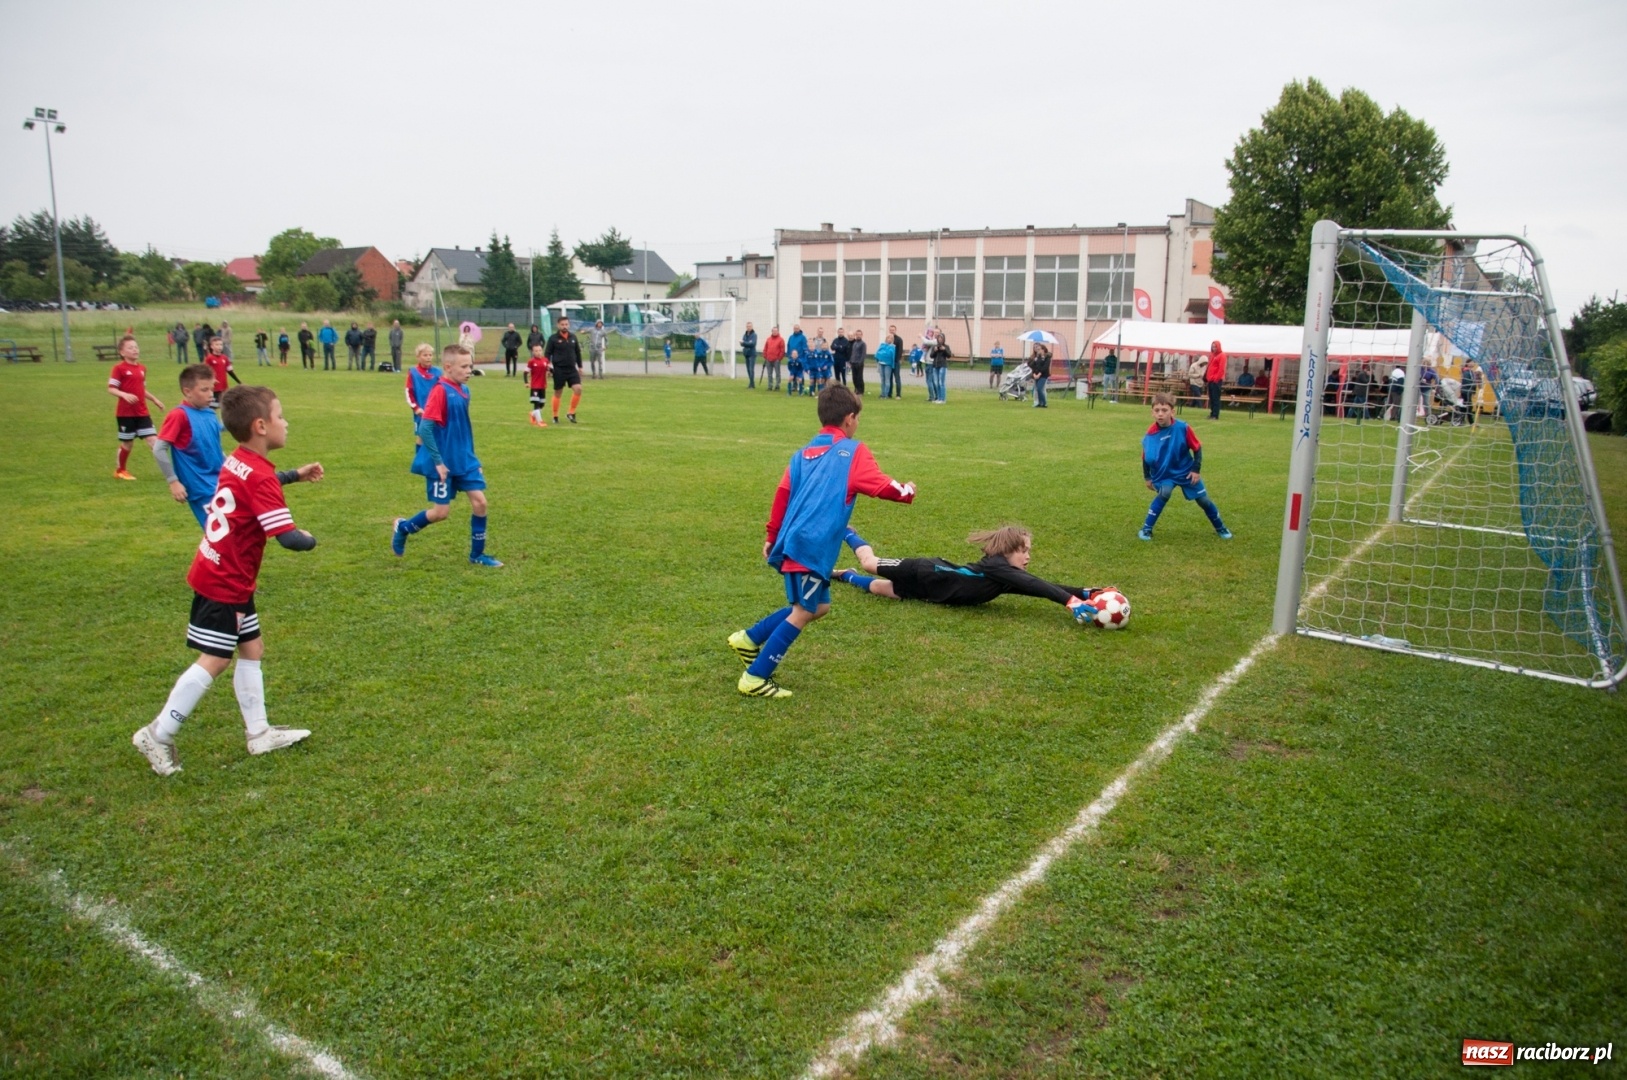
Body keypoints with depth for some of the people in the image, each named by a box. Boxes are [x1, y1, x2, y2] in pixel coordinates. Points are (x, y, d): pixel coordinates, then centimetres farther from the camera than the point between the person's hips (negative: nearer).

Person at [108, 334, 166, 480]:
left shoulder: (142, 368, 10)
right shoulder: (119, 368, -9)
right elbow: (111, 389, -13)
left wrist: (155, 400, 19)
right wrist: (125, 395, -29)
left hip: (142, 412, 5)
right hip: (125, 412, -5)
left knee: (153, 439, -3)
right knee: (126, 442, 7)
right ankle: (120, 470, 25)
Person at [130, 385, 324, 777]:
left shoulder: (239, 461, 5)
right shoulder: (260, 479, -23)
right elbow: (289, 539, -27)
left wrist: (295, 474, 26)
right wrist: (309, 539, -6)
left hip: (227, 579, 10)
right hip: (223, 584, -10)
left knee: (252, 649, 14)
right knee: (214, 661, -3)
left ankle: (259, 733, 21)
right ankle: (158, 735, 8)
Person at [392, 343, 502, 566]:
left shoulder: (464, 390, 7)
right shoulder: (440, 391, -18)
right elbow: (425, 428, -21)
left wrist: (471, 458, 18)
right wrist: (438, 461, -20)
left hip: (464, 461, 7)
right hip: (442, 463, -7)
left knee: (479, 502, 0)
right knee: (441, 512, 1)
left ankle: (477, 554, 13)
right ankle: (403, 527, 28)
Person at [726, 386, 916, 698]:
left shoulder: (803, 453, 18)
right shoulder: (854, 451, 0)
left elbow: (782, 494, 16)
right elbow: (880, 485, -5)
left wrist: (773, 537, 22)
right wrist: (906, 492, 14)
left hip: (794, 542, 8)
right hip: (813, 546, -8)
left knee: (818, 605, 20)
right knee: (803, 612, -1)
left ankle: (748, 639, 20)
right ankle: (755, 679, -1)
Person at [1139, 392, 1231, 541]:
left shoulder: (1183, 428, -23)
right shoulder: (1150, 435, -19)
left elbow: (1197, 448, -11)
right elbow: (1146, 458, -5)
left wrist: (1196, 469, -11)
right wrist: (1147, 477, -2)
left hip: (1186, 471, 1)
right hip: (1164, 474, -1)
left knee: (1203, 500, 9)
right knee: (1164, 493, -28)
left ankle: (1220, 528, 32)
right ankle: (1146, 529, -19)